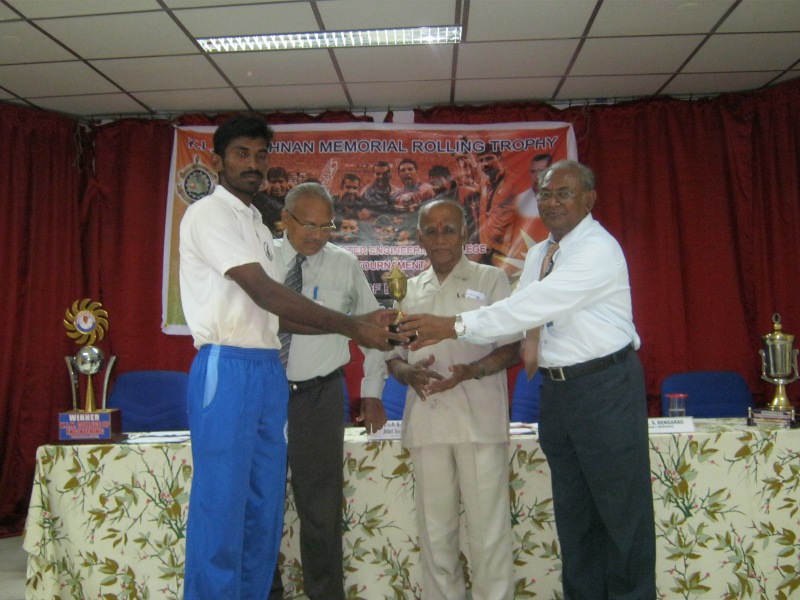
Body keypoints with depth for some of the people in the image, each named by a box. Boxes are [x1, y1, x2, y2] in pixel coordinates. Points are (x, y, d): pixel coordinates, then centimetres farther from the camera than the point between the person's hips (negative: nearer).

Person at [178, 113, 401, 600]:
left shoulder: (259, 226, 20)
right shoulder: (209, 214, -5)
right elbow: (266, 294, -17)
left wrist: (360, 324, 4)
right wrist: (352, 327, -19)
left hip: (269, 373, 8)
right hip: (227, 370, -8)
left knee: (265, 509, 12)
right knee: (221, 508, -2)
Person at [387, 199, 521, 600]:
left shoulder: (491, 280, 3)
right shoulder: (411, 291, 14)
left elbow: (511, 348, 0)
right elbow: (394, 354, 15)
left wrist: (470, 371, -18)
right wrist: (408, 372, -8)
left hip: (479, 419, -3)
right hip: (426, 421, 4)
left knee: (488, 528, 2)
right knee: (434, 529, 12)